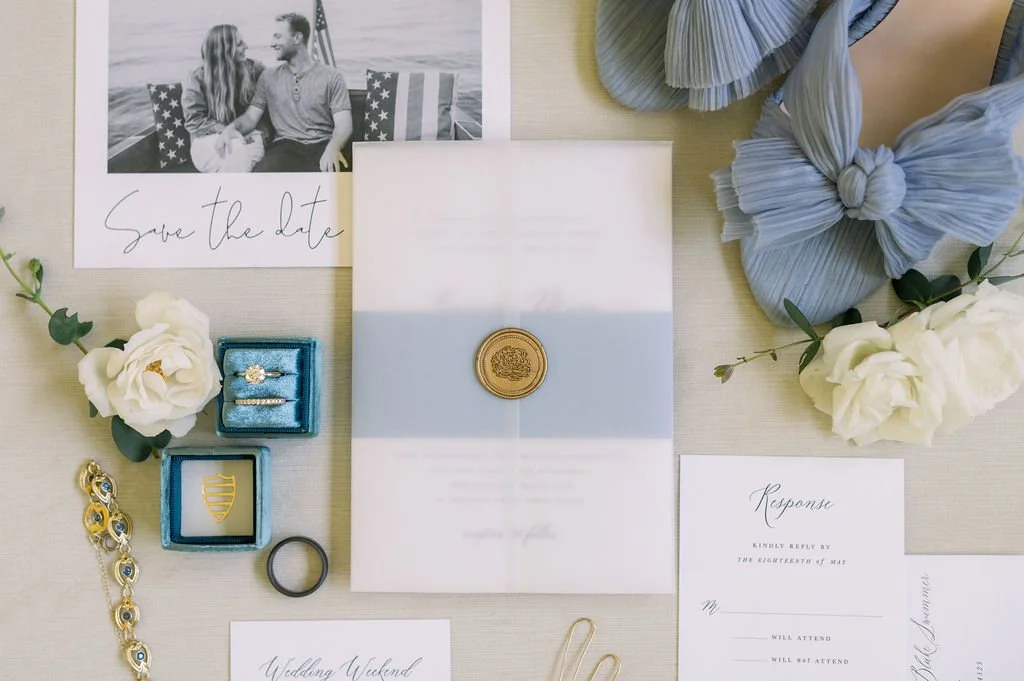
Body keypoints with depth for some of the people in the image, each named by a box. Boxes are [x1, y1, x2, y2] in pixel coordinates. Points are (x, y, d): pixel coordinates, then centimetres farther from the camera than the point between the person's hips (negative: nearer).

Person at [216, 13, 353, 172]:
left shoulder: (331, 76, 6)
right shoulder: (269, 77, 17)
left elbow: (343, 124, -4)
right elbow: (251, 117, 14)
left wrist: (332, 148, -27)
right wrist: (232, 127, -11)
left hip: (322, 147, -2)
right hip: (286, 147, 2)